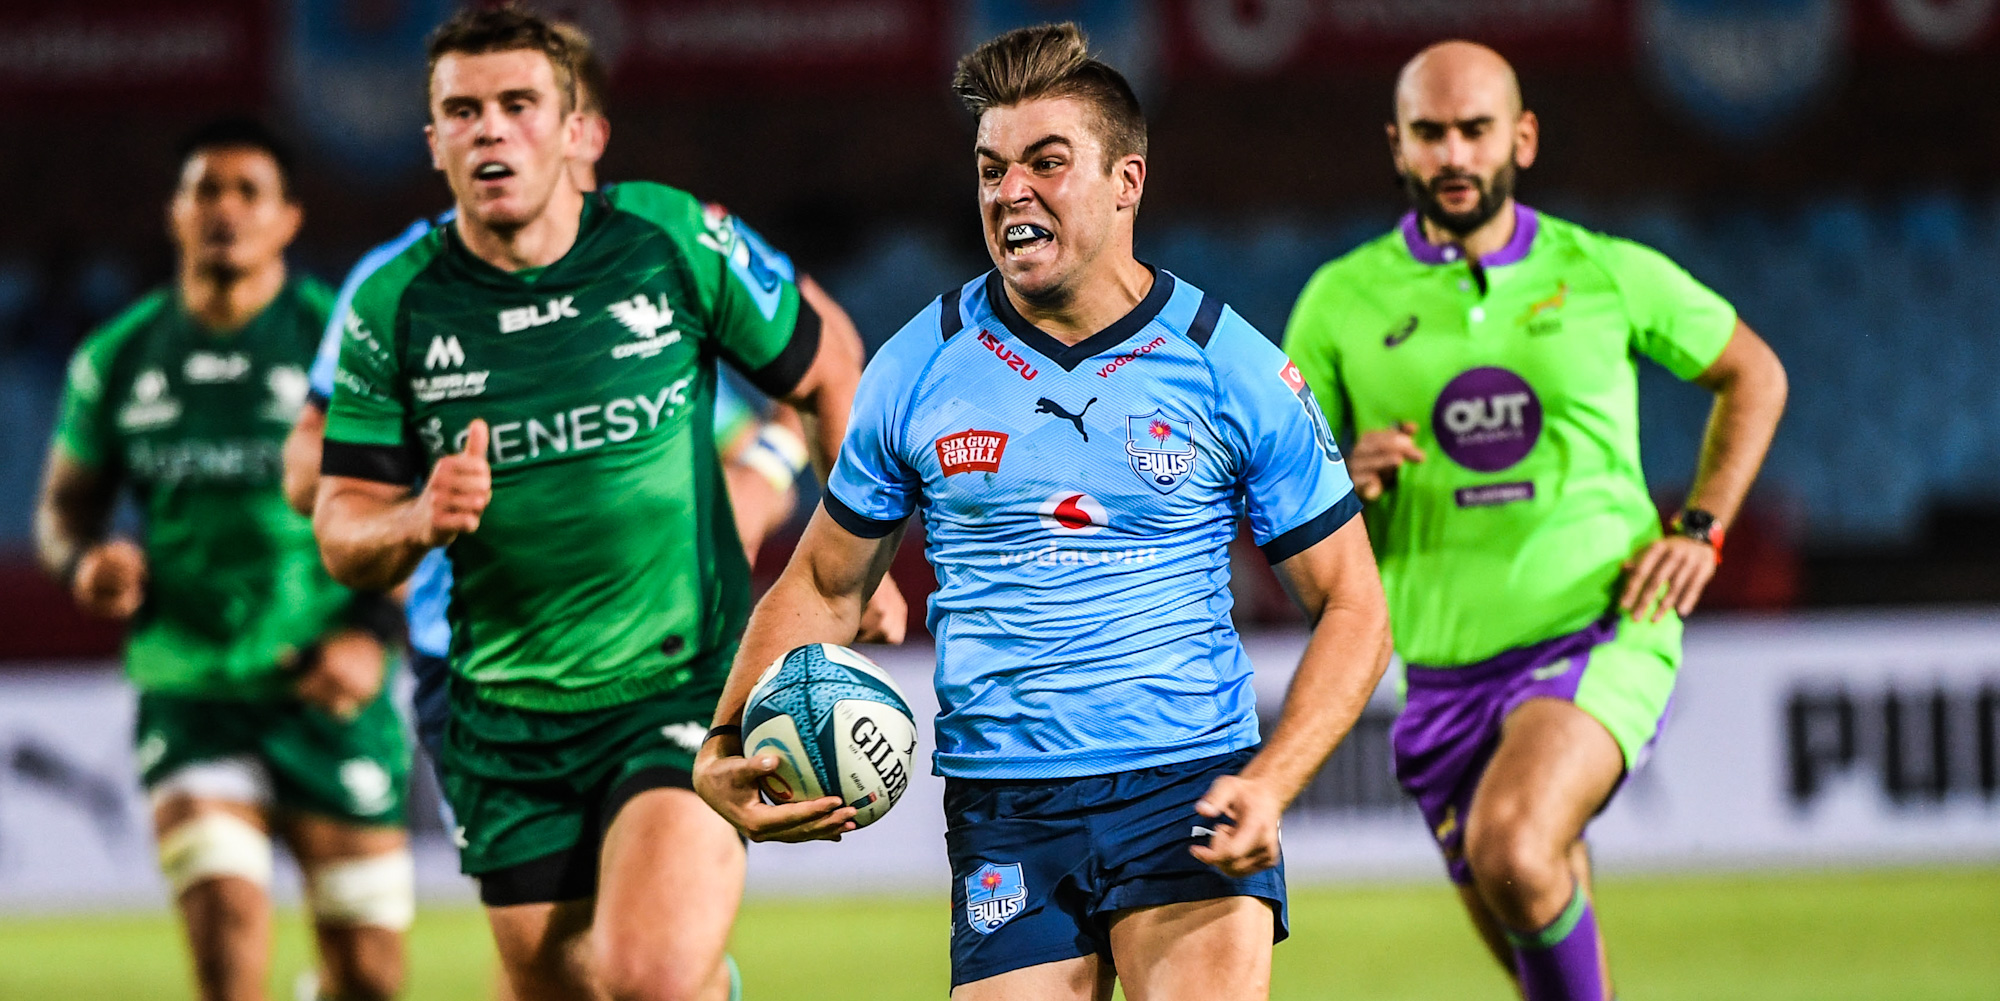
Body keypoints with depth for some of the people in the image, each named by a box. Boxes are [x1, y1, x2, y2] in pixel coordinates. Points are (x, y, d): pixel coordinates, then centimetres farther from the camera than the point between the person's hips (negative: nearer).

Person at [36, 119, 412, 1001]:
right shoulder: (118, 359, 7)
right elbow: (65, 503, 19)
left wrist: (372, 632, -16)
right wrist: (85, 563, -4)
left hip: (327, 695, -1)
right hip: (187, 690, 1)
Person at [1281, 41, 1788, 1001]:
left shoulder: (1610, 275, 0)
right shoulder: (1341, 302, 2)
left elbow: (1752, 373, 16)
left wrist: (1700, 531, 4)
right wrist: (1341, 480, -16)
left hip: (1601, 636, -3)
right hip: (1447, 666, 3)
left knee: (1513, 851, -31)